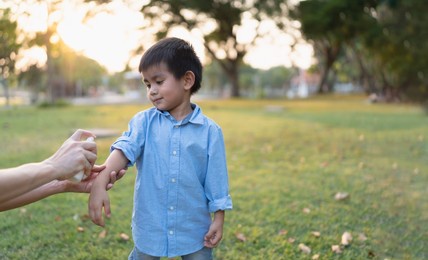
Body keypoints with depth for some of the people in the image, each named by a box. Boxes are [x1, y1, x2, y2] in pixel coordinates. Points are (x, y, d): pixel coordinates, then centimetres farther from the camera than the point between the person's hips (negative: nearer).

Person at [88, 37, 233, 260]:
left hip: (194, 230, -1)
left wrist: (218, 220, -1)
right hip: (149, 228, 1)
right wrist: (100, 184, -38)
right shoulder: (143, 122, -5)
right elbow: (123, 149, -22)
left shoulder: (209, 131, -7)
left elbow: (215, 180, -3)